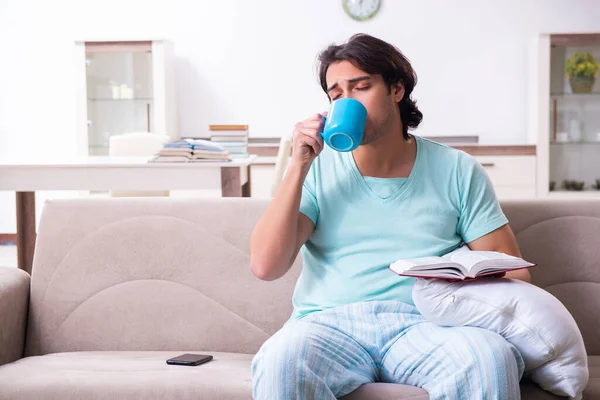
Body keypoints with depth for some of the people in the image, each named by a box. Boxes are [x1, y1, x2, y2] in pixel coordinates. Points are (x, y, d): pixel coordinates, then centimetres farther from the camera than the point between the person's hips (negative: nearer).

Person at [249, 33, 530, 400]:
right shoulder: (319, 170, 10)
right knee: (280, 360, -34)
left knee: (490, 359, -34)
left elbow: (511, 272, 9)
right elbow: (265, 267, -1)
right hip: (330, 324, 1)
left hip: (423, 326, 0)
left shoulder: (457, 171, 10)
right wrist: (299, 167, -4)